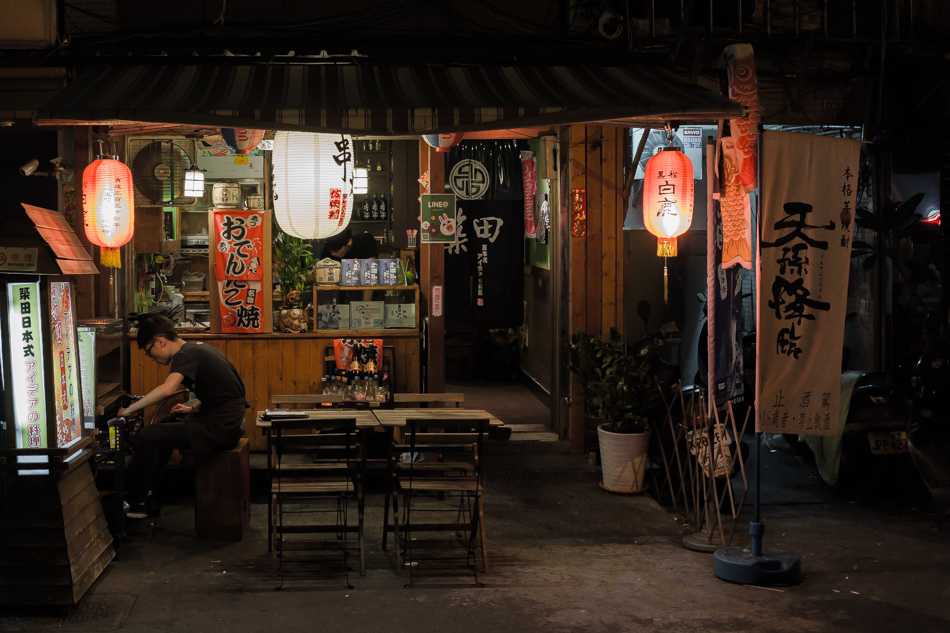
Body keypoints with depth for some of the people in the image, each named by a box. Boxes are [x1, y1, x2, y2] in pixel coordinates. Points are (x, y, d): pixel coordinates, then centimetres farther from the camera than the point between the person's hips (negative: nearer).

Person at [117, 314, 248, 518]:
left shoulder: (185, 355, -15)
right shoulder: (197, 348, 15)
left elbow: (167, 389, -34)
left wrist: (130, 409, -25)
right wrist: (194, 408, 16)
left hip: (221, 428, -11)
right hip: (229, 421, 11)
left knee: (147, 437, -11)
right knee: (165, 425, 27)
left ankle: (137, 502, 6)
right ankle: (147, 495, 28)